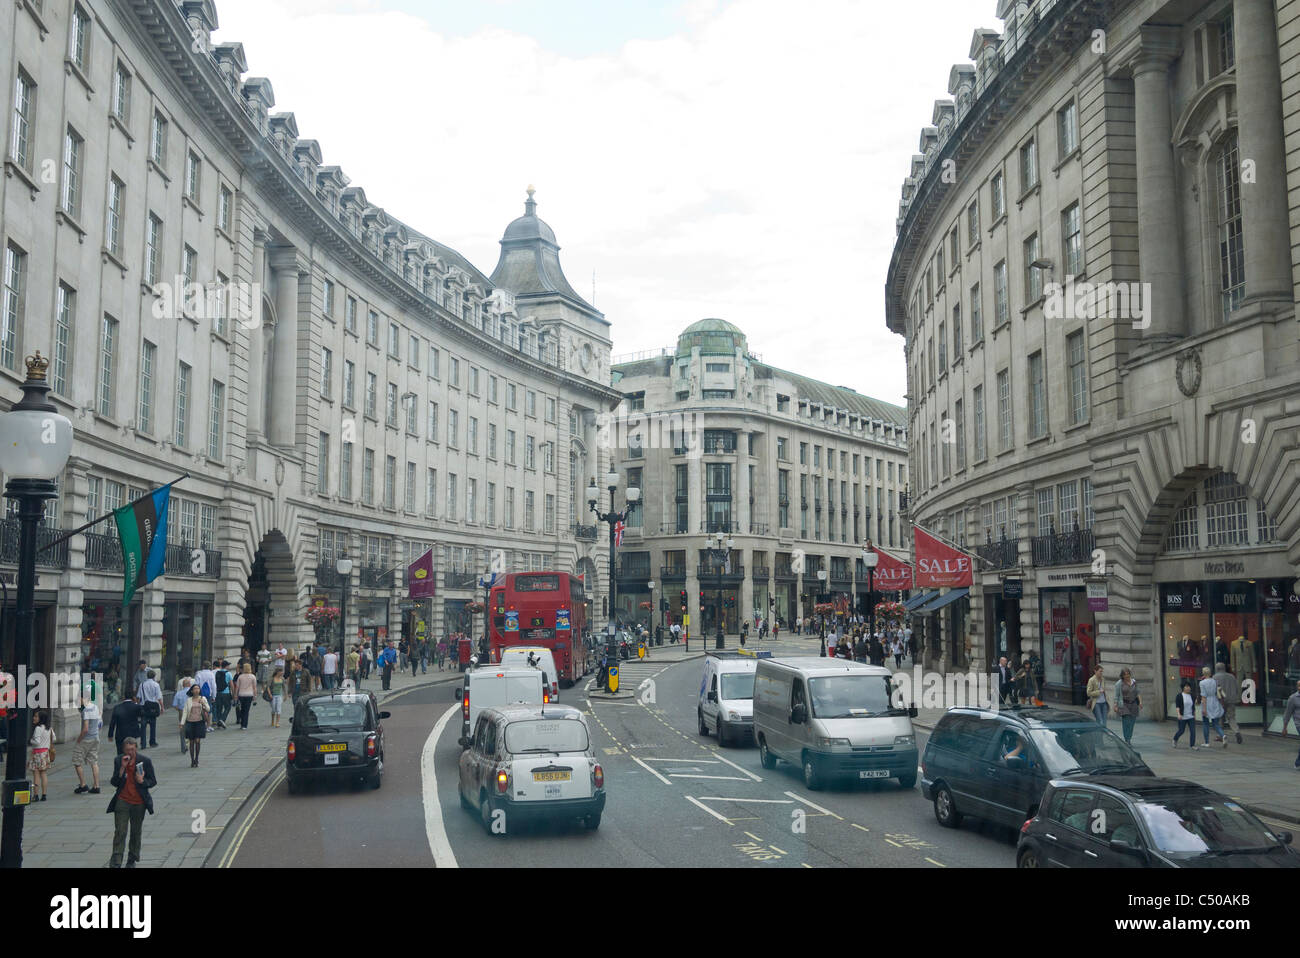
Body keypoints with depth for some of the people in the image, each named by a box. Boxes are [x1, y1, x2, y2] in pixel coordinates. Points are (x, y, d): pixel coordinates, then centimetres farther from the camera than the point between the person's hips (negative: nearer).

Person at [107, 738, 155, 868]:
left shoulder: (145, 761, -4)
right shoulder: (118, 761, 0)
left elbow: (153, 781, 2)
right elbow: (114, 783, -3)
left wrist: (142, 781, -20)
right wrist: (122, 767, -15)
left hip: (139, 803, 0)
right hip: (122, 802, 0)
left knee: (136, 832, 11)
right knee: (120, 832, -7)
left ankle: (132, 860, 26)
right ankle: (115, 863, -8)